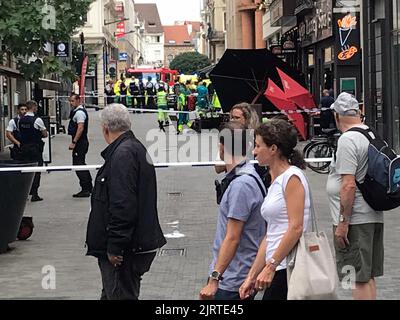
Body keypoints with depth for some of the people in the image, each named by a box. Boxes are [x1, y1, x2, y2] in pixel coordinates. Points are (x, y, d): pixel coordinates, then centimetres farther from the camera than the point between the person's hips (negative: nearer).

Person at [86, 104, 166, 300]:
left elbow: (122, 205, -26)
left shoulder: (123, 154, -18)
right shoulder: (137, 148, 16)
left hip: (126, 249, -11)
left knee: (120, 294, -4)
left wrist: (114, 247, -22)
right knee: (111, 293, 19)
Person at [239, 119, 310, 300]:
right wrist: (252, 276, 16)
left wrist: (270, 266, -20)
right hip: (279, 269, 9)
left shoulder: (292, 177, -9)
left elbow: (296, 228, -18)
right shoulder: (275, 181, 18)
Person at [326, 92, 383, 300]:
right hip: (373, 218, 9)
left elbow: (349, 185, -21)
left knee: (359, 280, -6)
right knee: (368, 278, 16)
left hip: (355, 220, -9)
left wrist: (342, 222, -18)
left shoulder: (347, 140, -15)